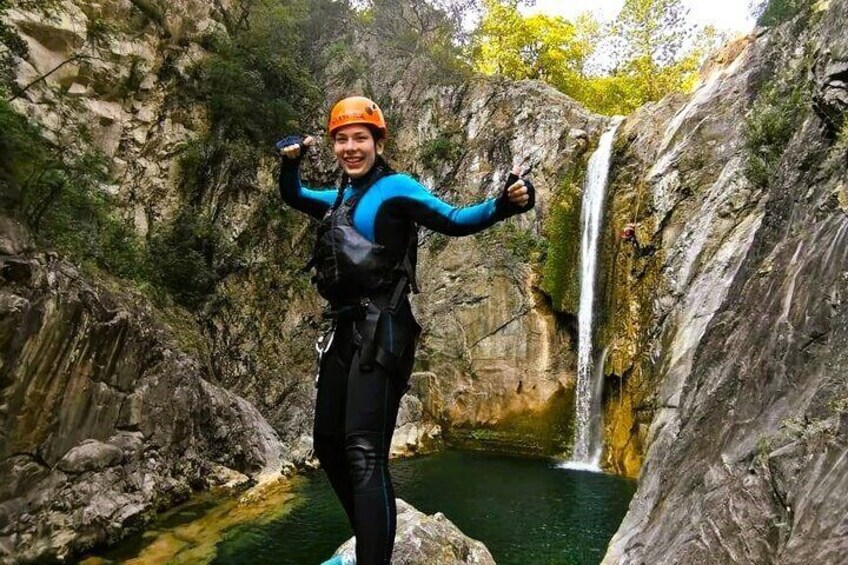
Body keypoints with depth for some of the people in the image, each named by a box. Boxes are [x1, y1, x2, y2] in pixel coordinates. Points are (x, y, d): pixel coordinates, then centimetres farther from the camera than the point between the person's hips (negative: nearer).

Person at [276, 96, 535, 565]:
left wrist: (505, 204, -30)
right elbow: (293, 196, 36)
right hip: (344, 330, 9)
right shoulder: (339, 199, 20)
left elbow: (454, 221, -13)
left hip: (381, 330, -9)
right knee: (328, 444, 16)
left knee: (364, 455, -15)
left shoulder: (394, 188, -2)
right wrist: (290, 161, 17)